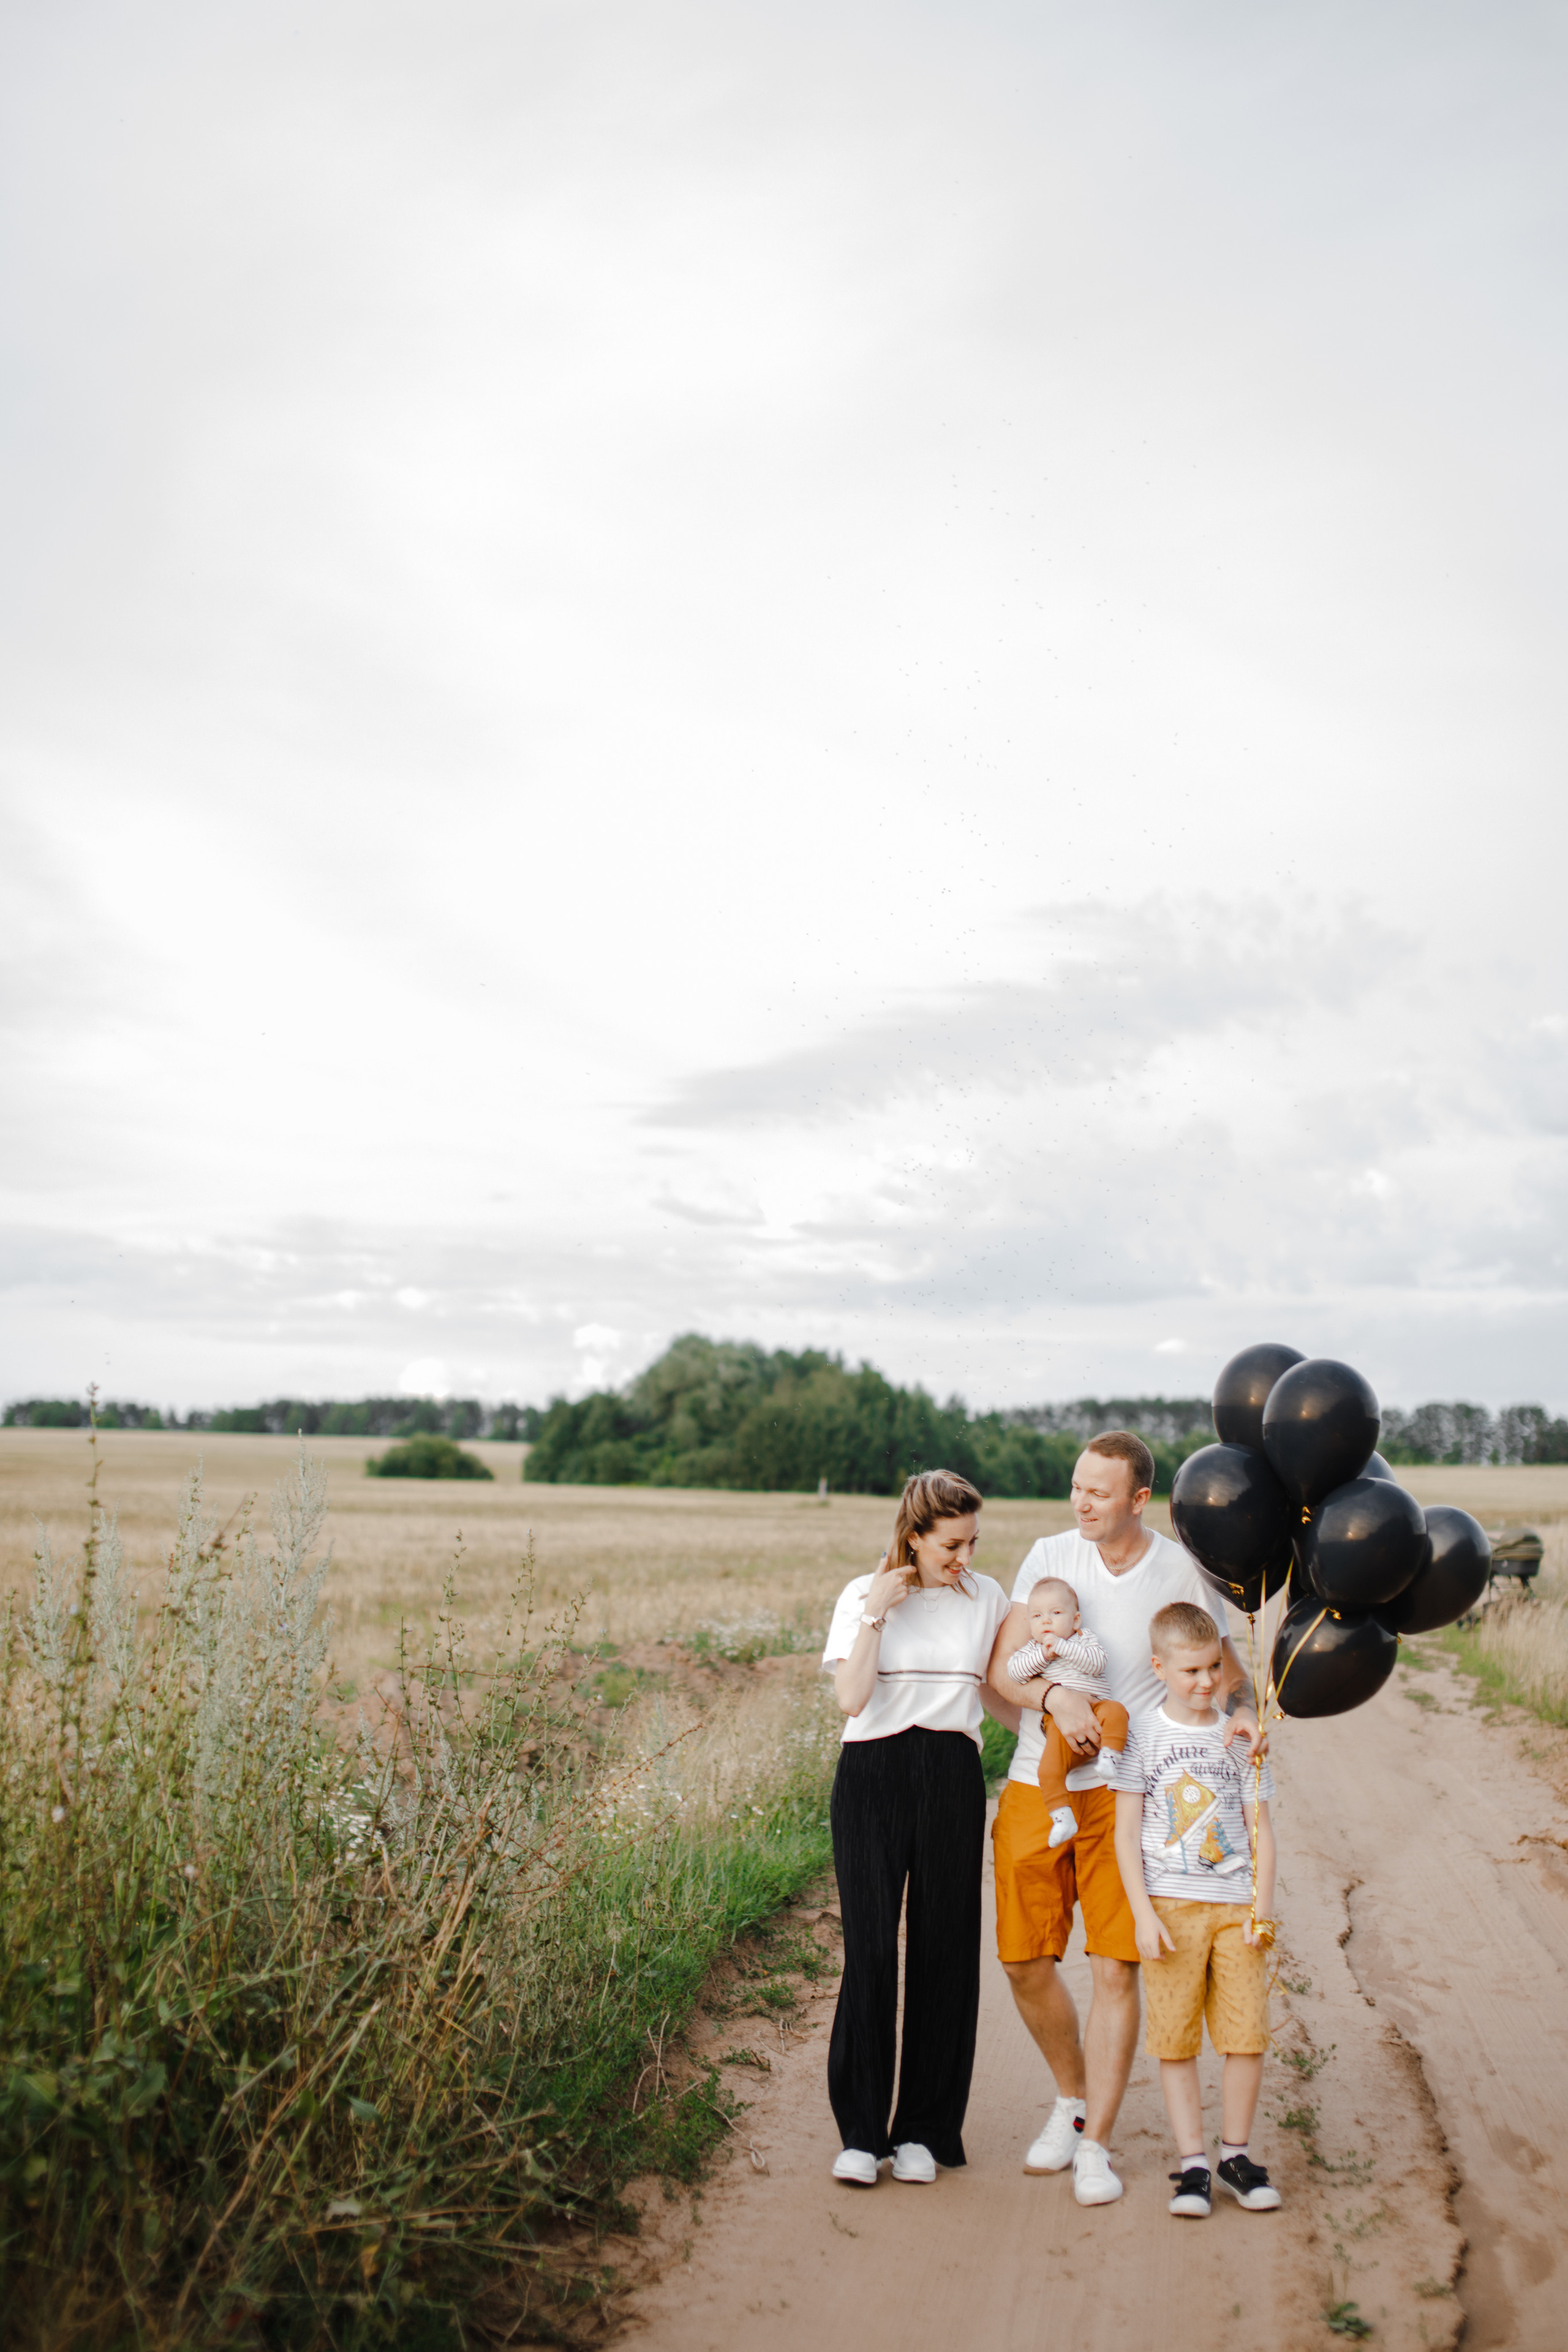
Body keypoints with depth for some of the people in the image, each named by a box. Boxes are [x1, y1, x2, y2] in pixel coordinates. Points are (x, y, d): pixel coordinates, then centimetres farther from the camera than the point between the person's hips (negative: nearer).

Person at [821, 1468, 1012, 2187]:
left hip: (952, 1777, 2)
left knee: (944, 1949, 3)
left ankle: (925, 2131, 16)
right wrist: (876, 1613, -12)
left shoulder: (986, 1598, 8)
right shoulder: (864, 1595, 1)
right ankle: (860, 2130, 7)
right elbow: (852, 1698, -9)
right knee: (871, 1948, -6)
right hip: (873, 1777, -2)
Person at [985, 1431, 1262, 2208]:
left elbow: (1223, 1666, 11)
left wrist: (1240, 1707, -11)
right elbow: (1001, 1671, -3)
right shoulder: (1050, 1556, -1)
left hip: (1125, 1793, -1)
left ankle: (1095, 2146, 11)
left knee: (1116, 1967, -4)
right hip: (1035, 1786, 2)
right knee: (1025, 1962, 6)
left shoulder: (1179, 1571, -2)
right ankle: (1072, 2099, 32)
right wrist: (1055, 1691, -23)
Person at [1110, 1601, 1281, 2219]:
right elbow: (1126, 1833, 1)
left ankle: (1235, 2152, 16)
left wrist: (1262, 1908, 0)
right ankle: (1192, 2162, 10)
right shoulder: (1144, 1735, 1)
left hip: (1235, 1905, 2)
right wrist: (1144, 1914, -7)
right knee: (1175, 2039, 0)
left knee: (1248, 2035, -1)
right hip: (1170, 1905, -2)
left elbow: (1261, 1830, 9)